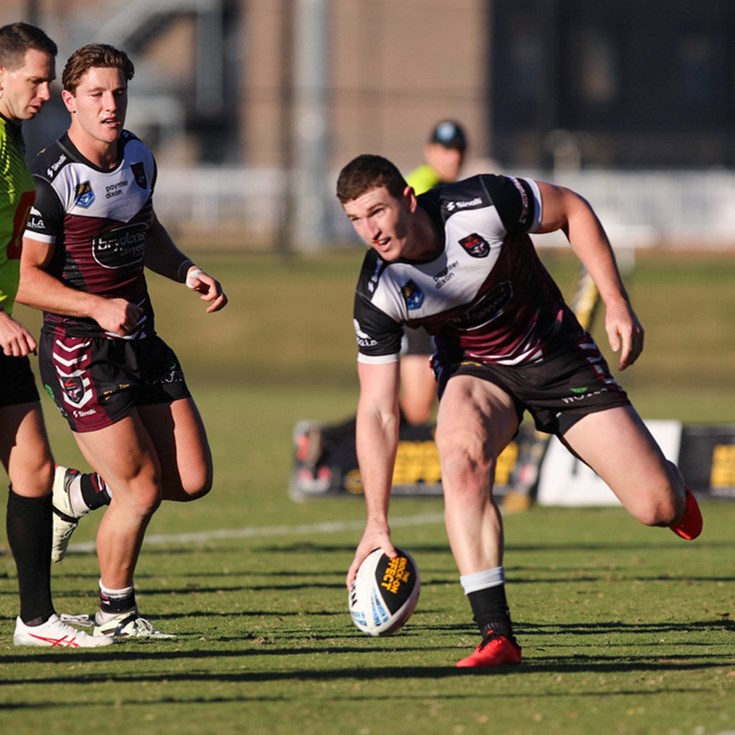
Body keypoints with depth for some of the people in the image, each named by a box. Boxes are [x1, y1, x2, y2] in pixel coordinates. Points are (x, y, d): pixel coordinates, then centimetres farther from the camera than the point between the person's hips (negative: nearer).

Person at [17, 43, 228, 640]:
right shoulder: (51, 177, -16)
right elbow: (25, 278, -16)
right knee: (143, 488, -9)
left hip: (141, 340, 7)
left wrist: (189, 273, 7)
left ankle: (81, 493, 28)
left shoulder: (138, 156, 7)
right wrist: (98, 308, -26)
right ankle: (115, 615, 12)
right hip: (80, 350, -7)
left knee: (192, 480, 2)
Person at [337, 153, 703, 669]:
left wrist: (617, 304, -14)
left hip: (556, 356, -1)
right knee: (461, 454, -35)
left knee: (658, 506, -8)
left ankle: (670, 491, 35)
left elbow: (572, 210, -10)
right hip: (475, 370, 1)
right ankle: (497, 635, -33)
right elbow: (377, 412, -16)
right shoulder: (377, 295, -21)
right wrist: (377, 521, -19)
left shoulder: (480, 206, -29)